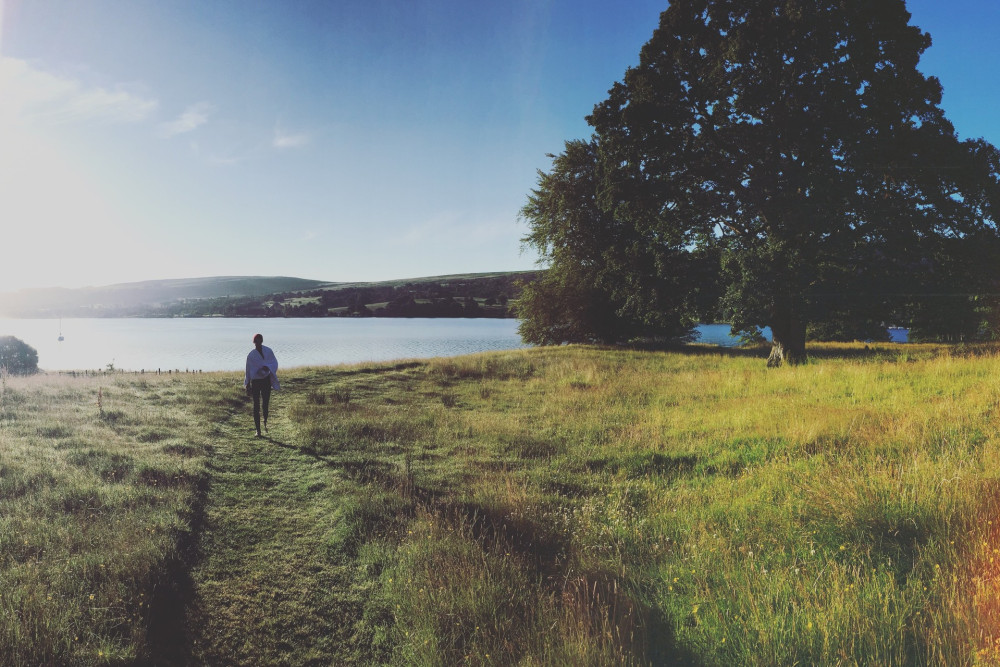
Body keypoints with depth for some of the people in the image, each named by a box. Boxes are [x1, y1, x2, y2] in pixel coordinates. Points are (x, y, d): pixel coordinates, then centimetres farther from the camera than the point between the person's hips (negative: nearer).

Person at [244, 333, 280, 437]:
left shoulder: (268, 351, -2)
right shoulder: (251, 355, -4)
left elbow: (274, 363, -1)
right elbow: (248, 370, 1)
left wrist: (267, 367, -22)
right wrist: (248, 385, 3)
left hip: (266, 380, 1)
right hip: (255, 381, -1)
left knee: (266, 404, 1)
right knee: (256, 406, 1)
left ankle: (265, 421, 32)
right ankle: (258, 429, 8)